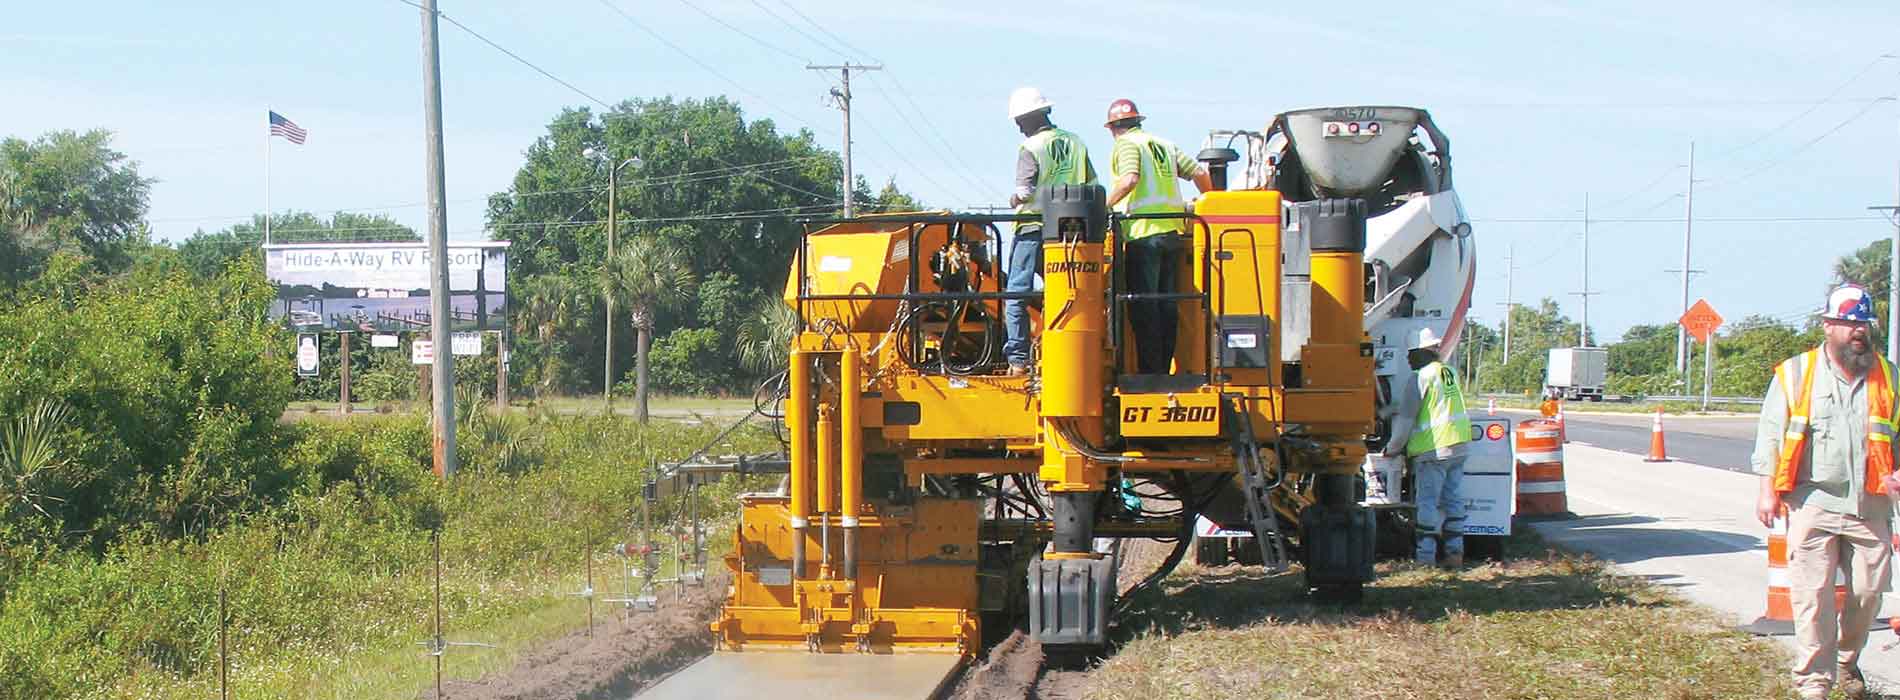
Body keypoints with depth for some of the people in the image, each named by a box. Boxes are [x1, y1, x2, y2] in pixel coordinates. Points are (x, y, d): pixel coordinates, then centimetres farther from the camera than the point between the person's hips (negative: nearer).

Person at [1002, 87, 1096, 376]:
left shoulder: (1030, 148, -10)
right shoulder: (1075, 143, 8)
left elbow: (1025, 193, -18)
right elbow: (1093, 185, 10)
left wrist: (1013, 200, 3)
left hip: (1033, 228, -6)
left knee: (1017, 293, -2)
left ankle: (1018, 360, -7)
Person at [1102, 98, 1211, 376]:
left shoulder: (1126, 144, -1)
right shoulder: (1165, 145, 19)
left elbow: (1129, 179, -19)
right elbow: (1199, 173, 15)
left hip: (1143, 231, -7)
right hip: (1173, 231, 7)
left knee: (1143, 305, -4)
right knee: (1168, 304, 11)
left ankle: (1150, 369, -6)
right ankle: (1164, 368, 12)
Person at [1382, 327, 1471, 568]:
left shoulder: (1421, 378, -12)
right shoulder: (1451, 373, 12)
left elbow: (1405, 418, -10)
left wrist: (1392, 448, 2)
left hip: (1432, 449, -8)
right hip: (1458, 446, 8)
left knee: (1426, 503, -1)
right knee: (1453, 500, 11)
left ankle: (1425, 555, -1)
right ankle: (1455, 552, 13)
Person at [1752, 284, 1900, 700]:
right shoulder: (1795, 374, 4)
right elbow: (1770, 435, 5)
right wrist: (1767, 491, -3)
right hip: (1813, 503, -3)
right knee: (1812, 596, -5)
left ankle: (1847, 659, 32)